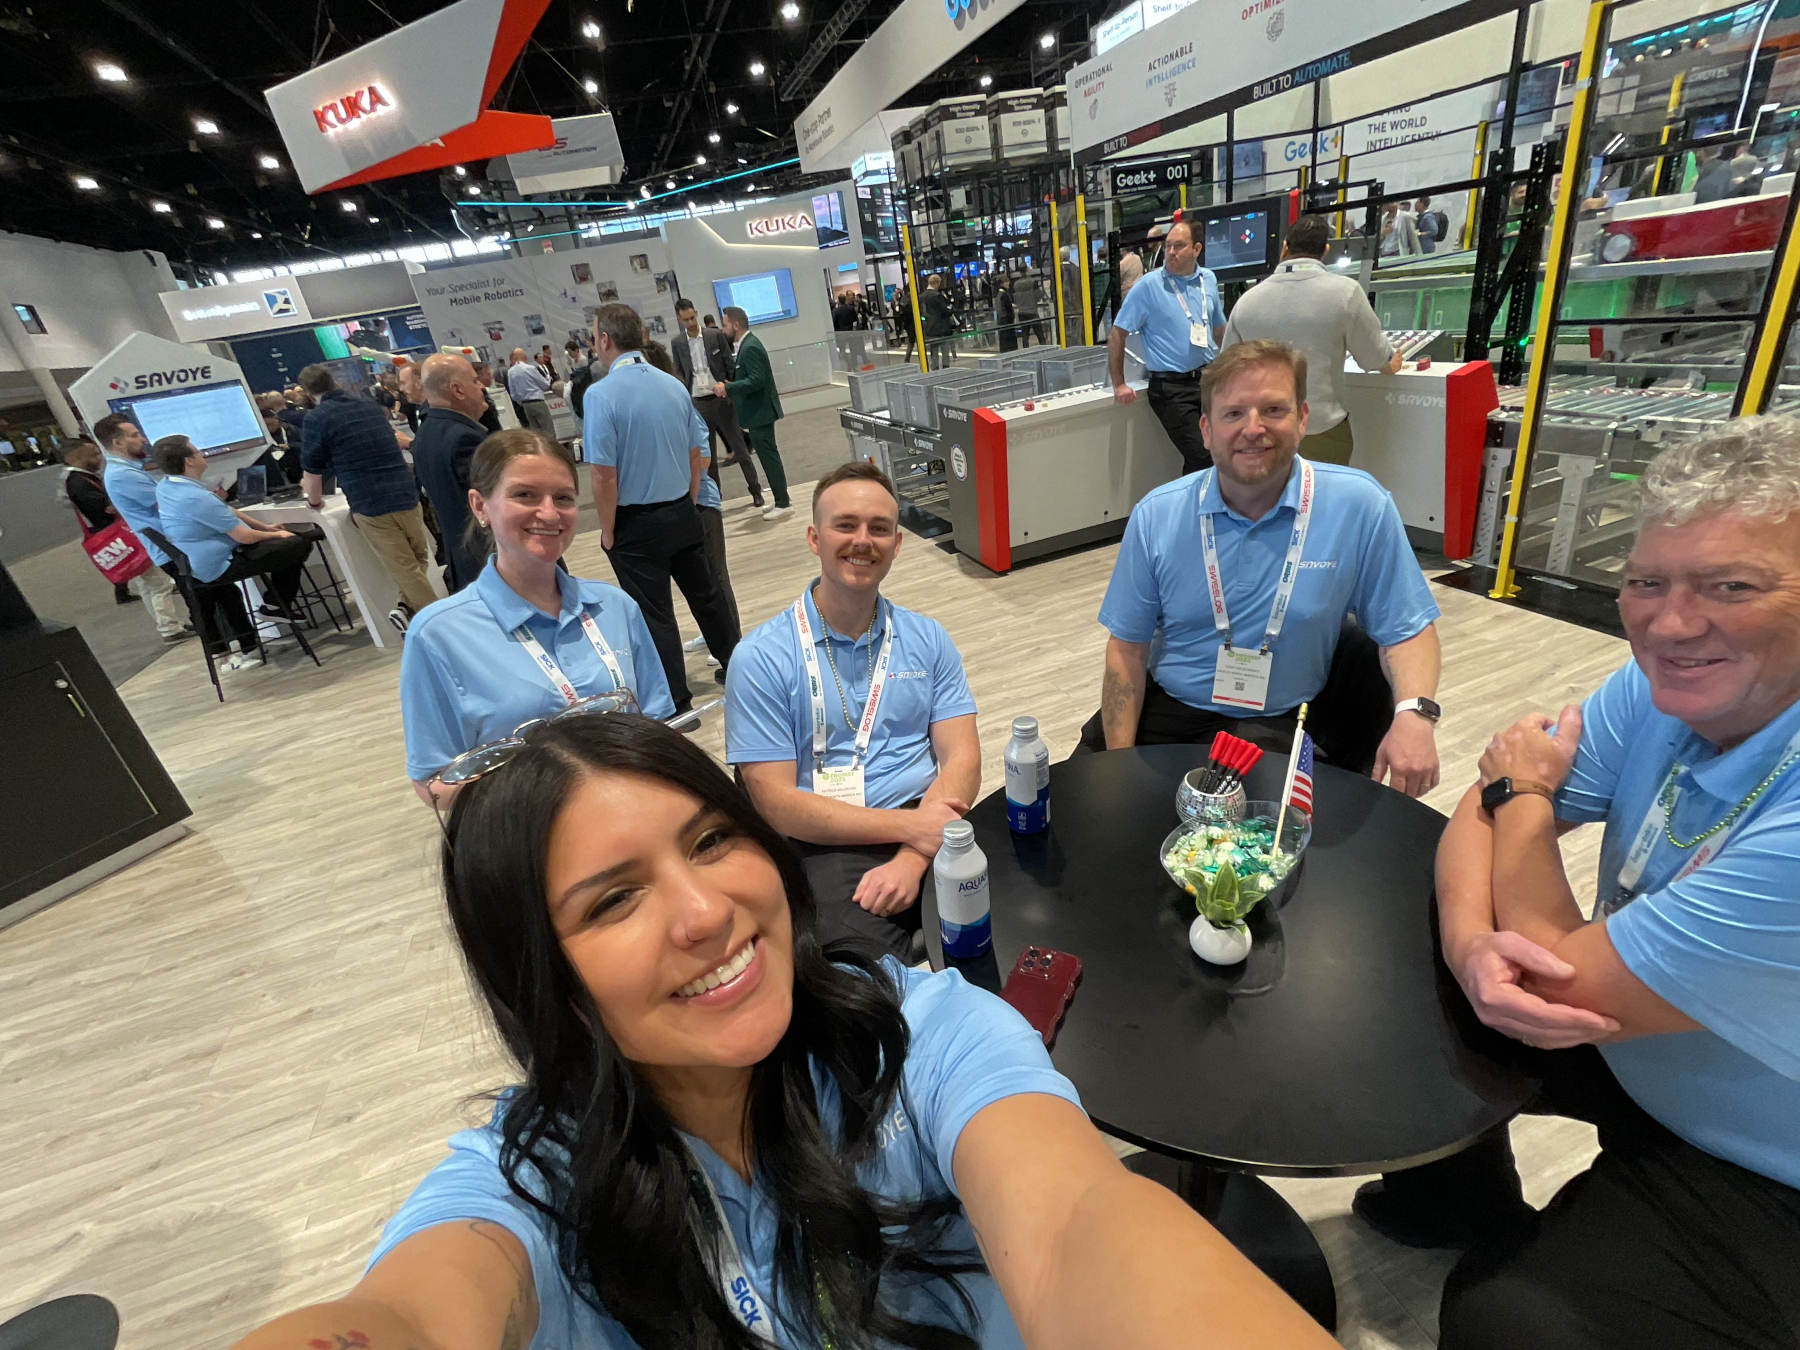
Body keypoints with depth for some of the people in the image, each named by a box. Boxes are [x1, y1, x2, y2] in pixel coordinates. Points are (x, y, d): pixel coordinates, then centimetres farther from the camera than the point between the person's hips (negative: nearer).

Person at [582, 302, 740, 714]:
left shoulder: (601, 394, -16)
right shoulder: (673, 385, 1)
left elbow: (605, 475, -18)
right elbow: (697, 454, 8)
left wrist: (607, 531, -6)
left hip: (636, 525, -5)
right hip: (682, 514, 5)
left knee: (655, 616, 5)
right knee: (705, 594, 20)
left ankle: (677, 705, 14)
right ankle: (735, 667, 36)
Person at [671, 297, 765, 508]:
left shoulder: (716, 336, -1)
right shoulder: (677, 344, 5)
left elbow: (730, 365, 1)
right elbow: (679, 375, 10)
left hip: (721, 399, -2)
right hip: (697, 404, 2)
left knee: (740, 447, 2)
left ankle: (756, 491, 12)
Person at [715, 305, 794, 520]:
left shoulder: (750, 347, -17)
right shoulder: (745, 344, 13)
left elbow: (757, 380, -25)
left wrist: (728, 387, -22)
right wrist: (730, 385, 8)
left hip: (760, 412, -10)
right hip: (758, 411, 10)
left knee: (769, 456, -5)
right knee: (768, 455, 14)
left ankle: (783, 504, 0)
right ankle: (780, 500, 21)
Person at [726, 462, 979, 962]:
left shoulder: (927, 639, 11)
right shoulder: (761, 658, -2)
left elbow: (963, 760, 2)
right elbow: (776, 802, -7)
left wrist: (912, 858, -16)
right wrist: (908, 826, -16)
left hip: (928, 825, 4)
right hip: (831, 845, -4)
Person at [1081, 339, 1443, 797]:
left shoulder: (1359, 506, -9)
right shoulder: (1156, 515, -7)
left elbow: (1408, 627, 0)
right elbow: (1127, 647, -3)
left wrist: (1415, 713, -20)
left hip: (1282, 724, -1)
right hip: (1165, 709, 1)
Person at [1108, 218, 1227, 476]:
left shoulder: (1209, 280, 10)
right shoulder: (1149, 285, -6)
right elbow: (1117, 334, -5)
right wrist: (1119, 385, -8)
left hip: (1209, 378, 6)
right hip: (1171, 388, -6)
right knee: (1200, 458, -13)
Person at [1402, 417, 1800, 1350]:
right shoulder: (1664, 684, -13)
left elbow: (1568, 982, -28)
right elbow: (1479, 815, -7)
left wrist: (1526, 789, -15)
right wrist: (1469, 945, -27)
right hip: (1634, 1045, 6)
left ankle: (1493, 1246, 17)